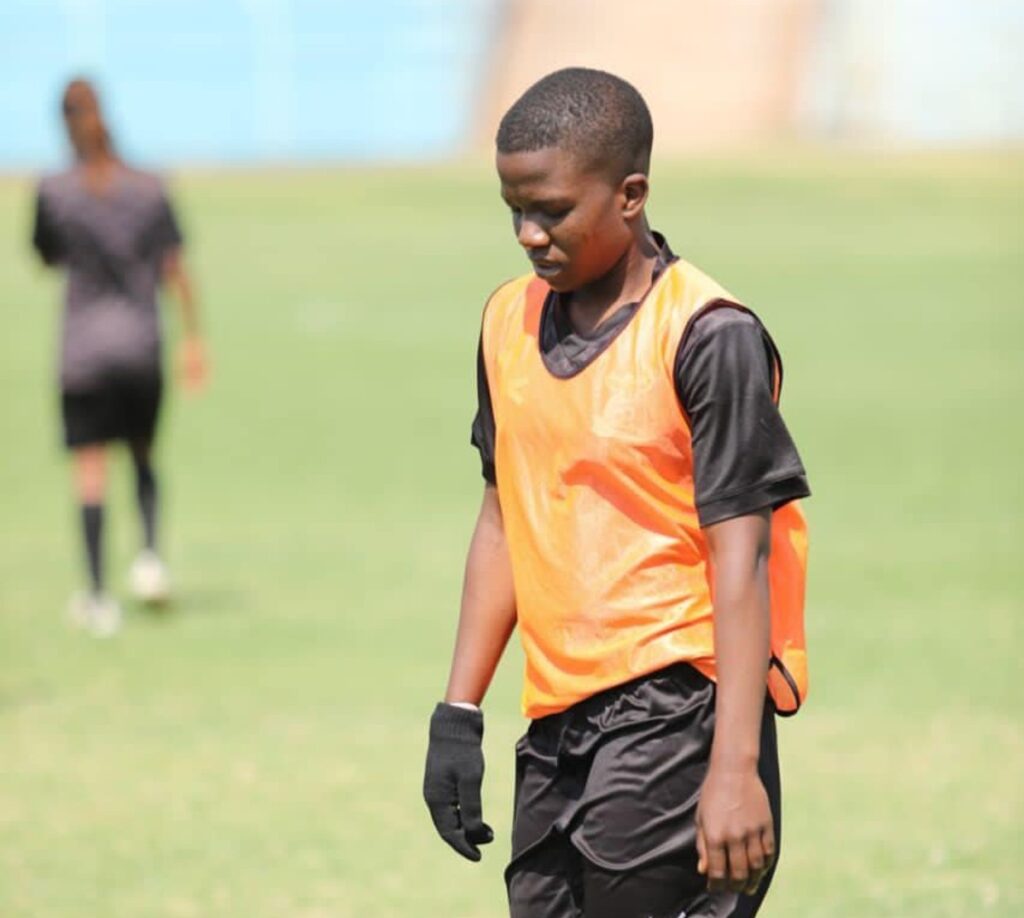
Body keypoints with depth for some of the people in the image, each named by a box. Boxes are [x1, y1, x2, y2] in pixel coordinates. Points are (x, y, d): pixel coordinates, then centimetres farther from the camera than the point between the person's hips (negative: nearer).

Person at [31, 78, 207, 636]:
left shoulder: (54, 193, -6)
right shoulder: (149, 191, 0)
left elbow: (47, 260, 6)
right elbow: (175, 271, 0)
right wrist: (193, 339, 4)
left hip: (83, 350, -2)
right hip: (142, 346, 2)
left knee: (90, 468, -1)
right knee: (142, 453, 21)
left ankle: (98, 596, -4)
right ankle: (150, 555, 1)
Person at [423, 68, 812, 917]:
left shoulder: (707, 338, -11)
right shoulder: (511, 323, 10)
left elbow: (740, 554, -13)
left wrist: (735, 768, -18)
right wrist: (458, 712, 15)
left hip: (675, 719, -7)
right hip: (558, 725, 7)